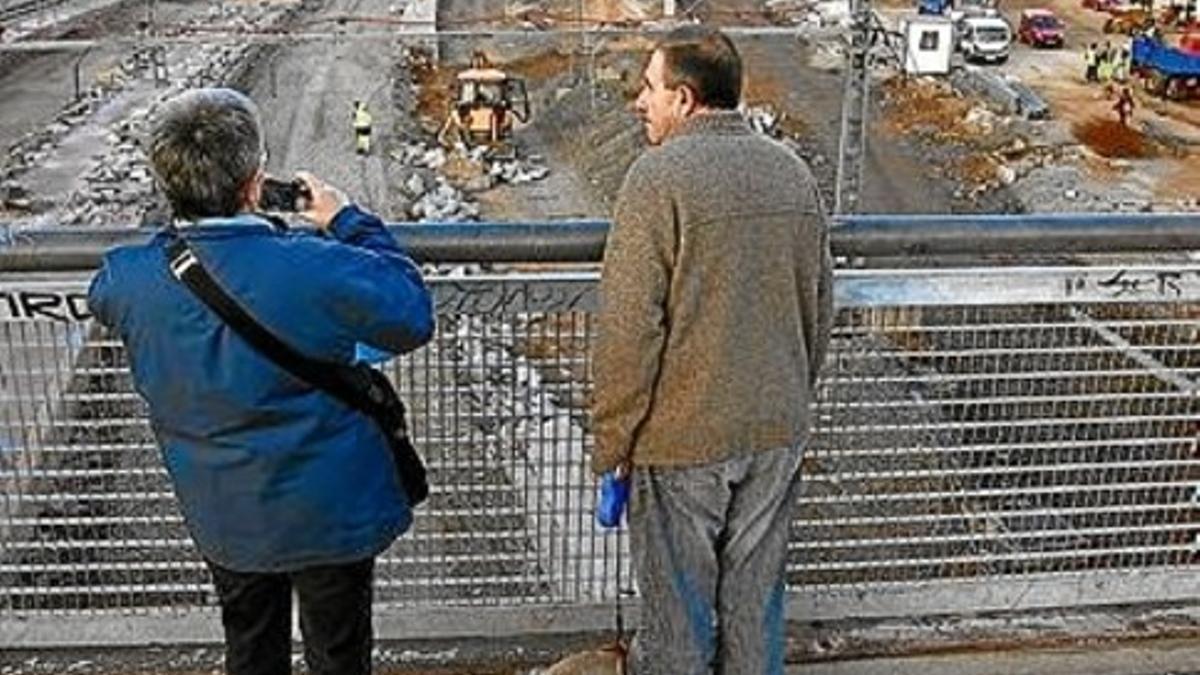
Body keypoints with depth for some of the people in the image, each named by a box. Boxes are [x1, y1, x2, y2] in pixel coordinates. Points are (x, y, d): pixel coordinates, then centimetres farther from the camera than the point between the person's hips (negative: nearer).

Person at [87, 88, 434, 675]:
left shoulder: (128, 280, -17)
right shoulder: (317, 270, -30)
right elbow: (413, 318, -14)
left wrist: (188, 228, 5)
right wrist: (351, 223, -6)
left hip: (222, 521, 4)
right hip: (329, 513, -3)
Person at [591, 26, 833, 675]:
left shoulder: (659, 177, -15)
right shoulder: (793, 171, 5)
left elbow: (629, 328, -17)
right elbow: (819, 310, 12)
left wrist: (611, 439, -7)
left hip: (682, 436, -6)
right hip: (777, 431, 6)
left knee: (677, 604, 10)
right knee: (755, 597, 18)